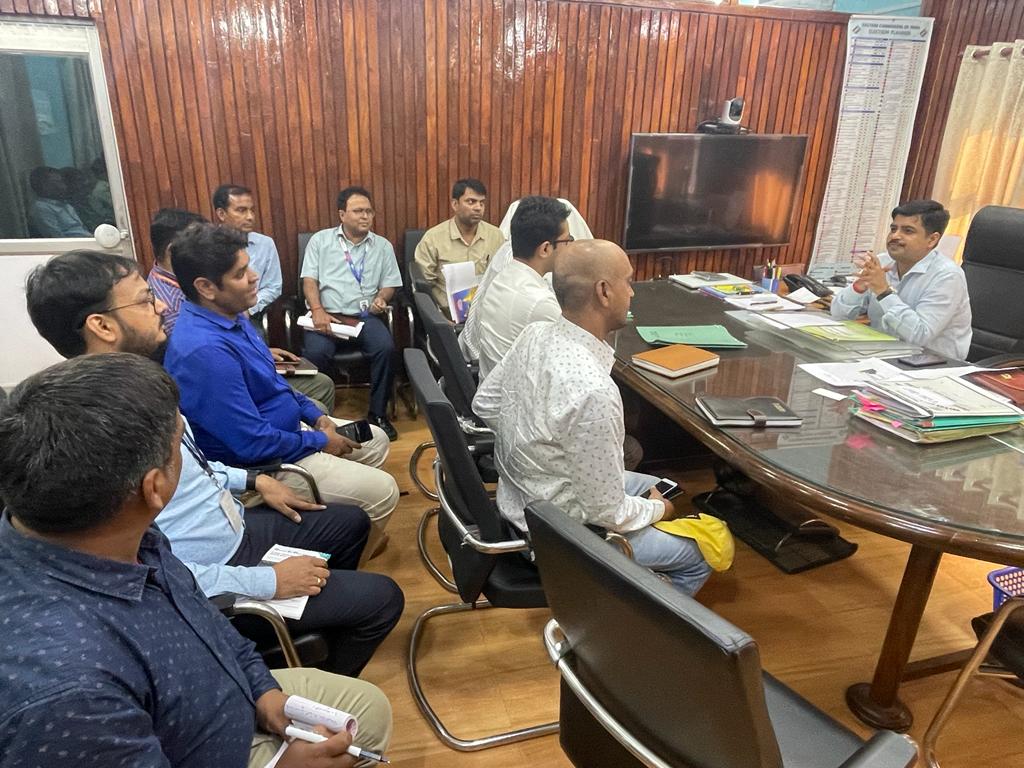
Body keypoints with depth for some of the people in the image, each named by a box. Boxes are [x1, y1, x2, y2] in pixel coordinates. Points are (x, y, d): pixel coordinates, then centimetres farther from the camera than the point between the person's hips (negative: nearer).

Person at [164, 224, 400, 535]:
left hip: (285, 425, 10)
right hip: (262, 463, -10)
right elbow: (254, 443, -29)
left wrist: (315, 415, 5)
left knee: (375, 441, 17)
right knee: (384, 493, -8)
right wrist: (319, 441, -15)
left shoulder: (229, 315, -1)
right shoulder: (205, 350, -32)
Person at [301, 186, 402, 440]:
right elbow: (309, 280, 3)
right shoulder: (320, 240, 10)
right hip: (327, 315, -1)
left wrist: (381, 298, -10)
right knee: (316, 352, -31)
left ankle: (378, 413, -11)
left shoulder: (383, 246, 15)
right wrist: (318, 311, -14)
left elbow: (389, 284, 14)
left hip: (364, 317, 1)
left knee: (386, 348, -28)